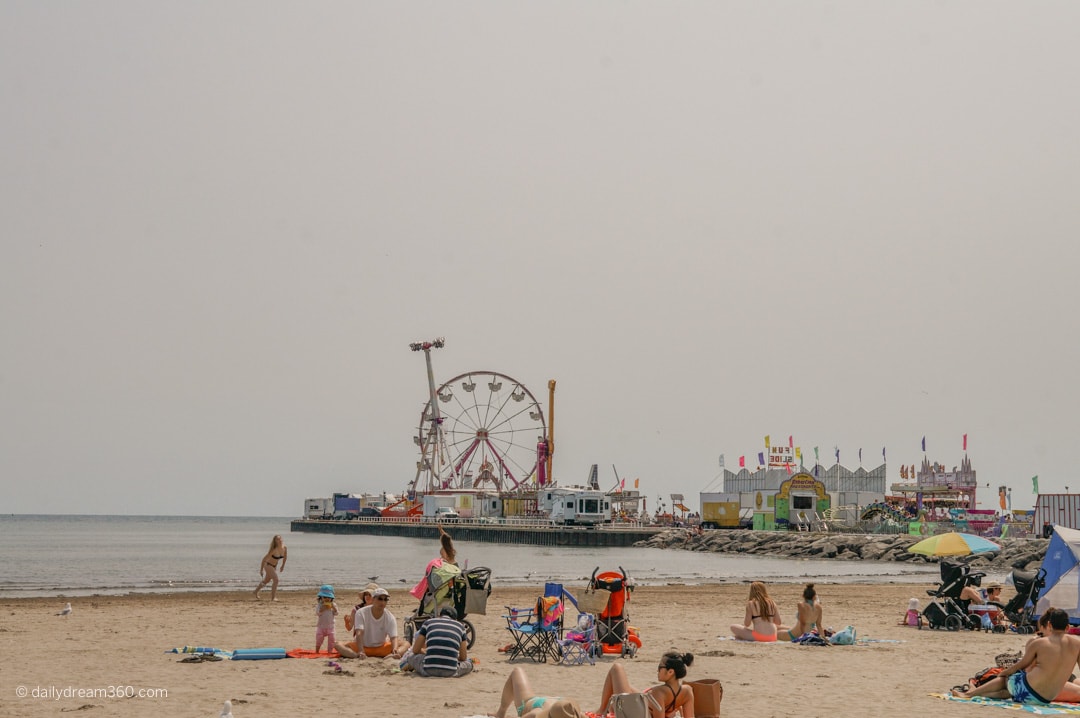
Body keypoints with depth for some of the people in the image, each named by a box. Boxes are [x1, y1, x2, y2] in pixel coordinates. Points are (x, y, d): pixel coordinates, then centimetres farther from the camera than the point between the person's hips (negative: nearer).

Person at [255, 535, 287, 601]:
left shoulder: (284, 549, -14)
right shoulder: (273, 550, -30)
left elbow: (285, 557, 8)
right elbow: (264, 559, -21)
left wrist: (283, 566, 15)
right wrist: (261, 570, -16)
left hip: (274, 566, 7)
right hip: (268, 565, -7)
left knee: (267, 580, 25)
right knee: (275, 579, -20)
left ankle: (256, 591, 48)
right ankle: (273, 597, -13)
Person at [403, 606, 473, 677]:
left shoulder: (428, 622, 14)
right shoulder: (460, 626, 14)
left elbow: (415, 650, 18)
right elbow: (463, 657, 18)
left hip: (428, 670, 1)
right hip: (451, 673, -1)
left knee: (410, 656, 28)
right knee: (468, 663, 31)